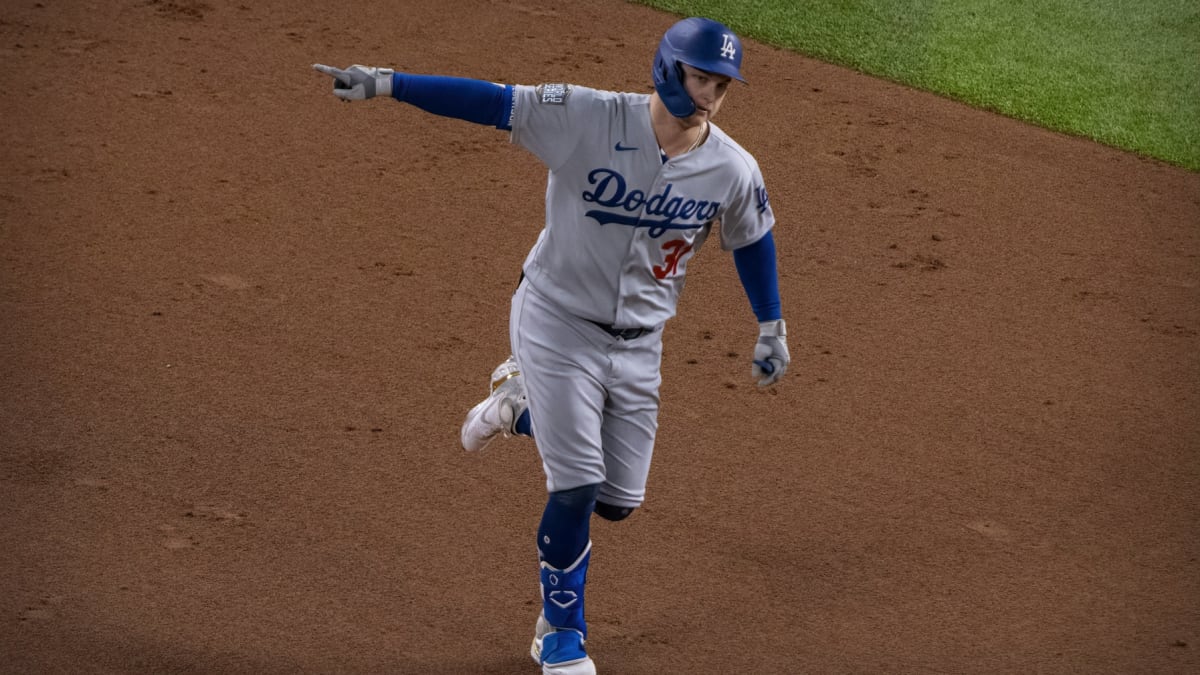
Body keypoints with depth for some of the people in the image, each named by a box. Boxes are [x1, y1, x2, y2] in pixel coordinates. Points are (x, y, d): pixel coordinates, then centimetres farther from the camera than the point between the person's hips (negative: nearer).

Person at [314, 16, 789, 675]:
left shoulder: (734, 170, -9)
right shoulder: (589, 117, -20)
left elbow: (752, 240, 9)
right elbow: (489, 101, -20)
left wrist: (772, 330, 15)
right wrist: (383, 82, -26)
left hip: (639, 345, 4)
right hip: (557, 322, -4)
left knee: (618, 501, 9)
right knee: (576, 490, -8)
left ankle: (525, 407, 36)